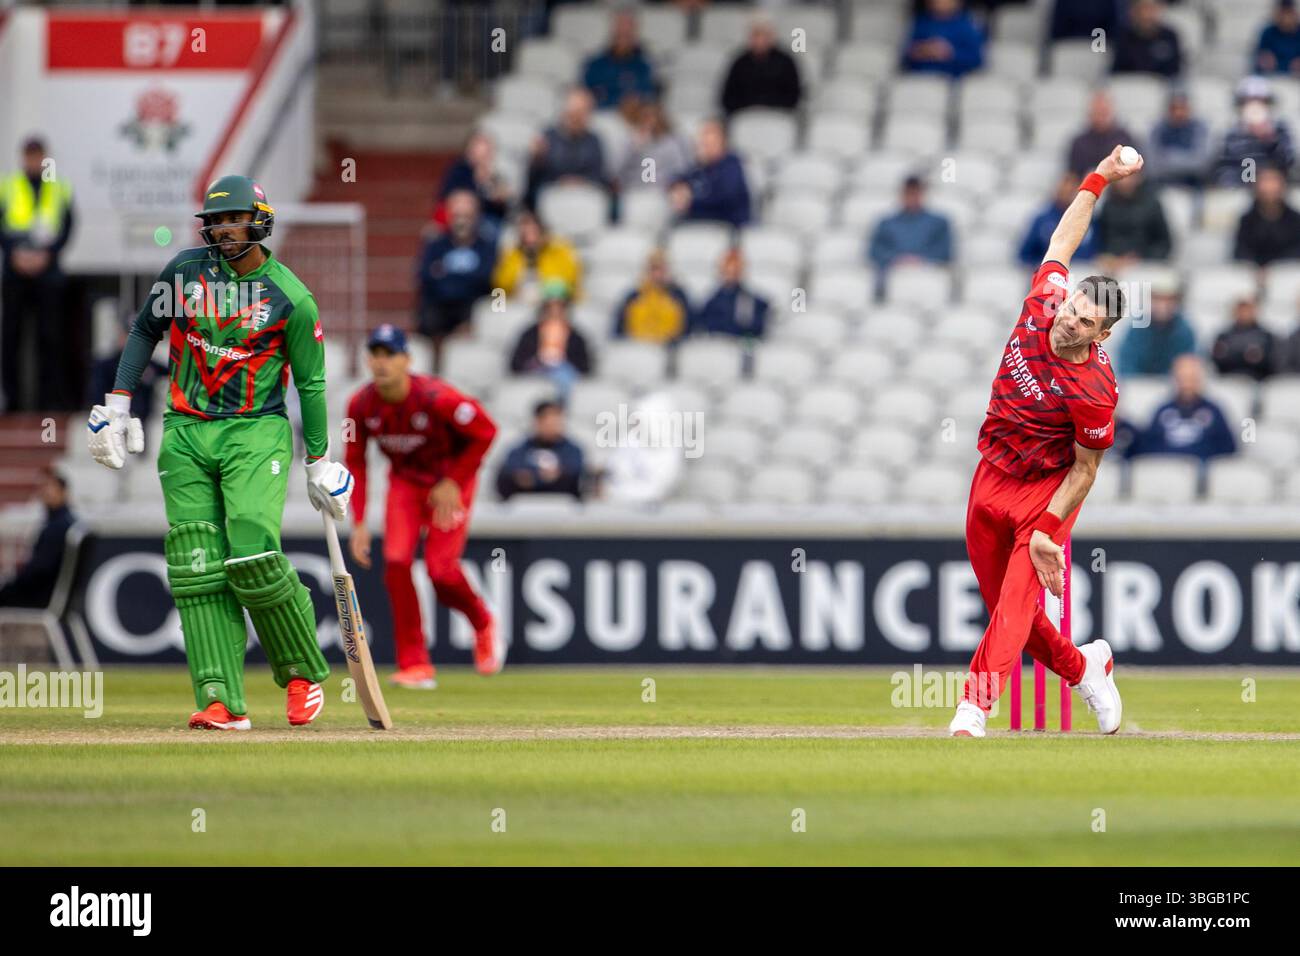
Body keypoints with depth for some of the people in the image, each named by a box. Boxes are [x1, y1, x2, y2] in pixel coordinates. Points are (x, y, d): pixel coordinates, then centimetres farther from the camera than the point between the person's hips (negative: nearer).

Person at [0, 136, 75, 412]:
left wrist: (46, 255, -9)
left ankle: (49, 397, -1)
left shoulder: (60, 190, 9)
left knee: (50, 337, -3)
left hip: (47, 270, 0)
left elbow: (67, 227, 4)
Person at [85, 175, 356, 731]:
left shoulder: (291, 299, -7)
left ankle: (302, 670, 4)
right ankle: (222, 701, -9)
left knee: (253, 554, -19)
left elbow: (310, 383, 0)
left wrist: (319, 462, 1)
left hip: (255, 434, -4)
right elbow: (144, 330, 15)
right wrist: (117, 403, 8)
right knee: (196, 567, -6)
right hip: (185, 435, 4)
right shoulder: (186, 269, 4)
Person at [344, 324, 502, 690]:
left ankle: (483, 624, 20)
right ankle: (415, 666, -5)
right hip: (404, 480, 4)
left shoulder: (436, 398, -29)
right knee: (396, 562, -14)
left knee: (441, 570, -14)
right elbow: (354, 462, -3)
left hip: (451, 478, -4)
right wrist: (359, 523, -8)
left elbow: (485, 432, -17)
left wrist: (453, 483, -16)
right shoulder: (361, 405, -15)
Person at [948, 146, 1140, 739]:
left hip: (1045, 490, -7)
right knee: (1001, 601, 13)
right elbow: (1063, 242, 8)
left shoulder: (1095, 391, -24)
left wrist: (1047, 528, -21)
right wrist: (1098, 180, 6)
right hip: (990, 480, 7)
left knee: (1017, 596, -20)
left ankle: (975, 707, -32)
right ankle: (1082, 667, 35)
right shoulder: (1042, 306, -8)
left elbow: (1085, 469, -16)